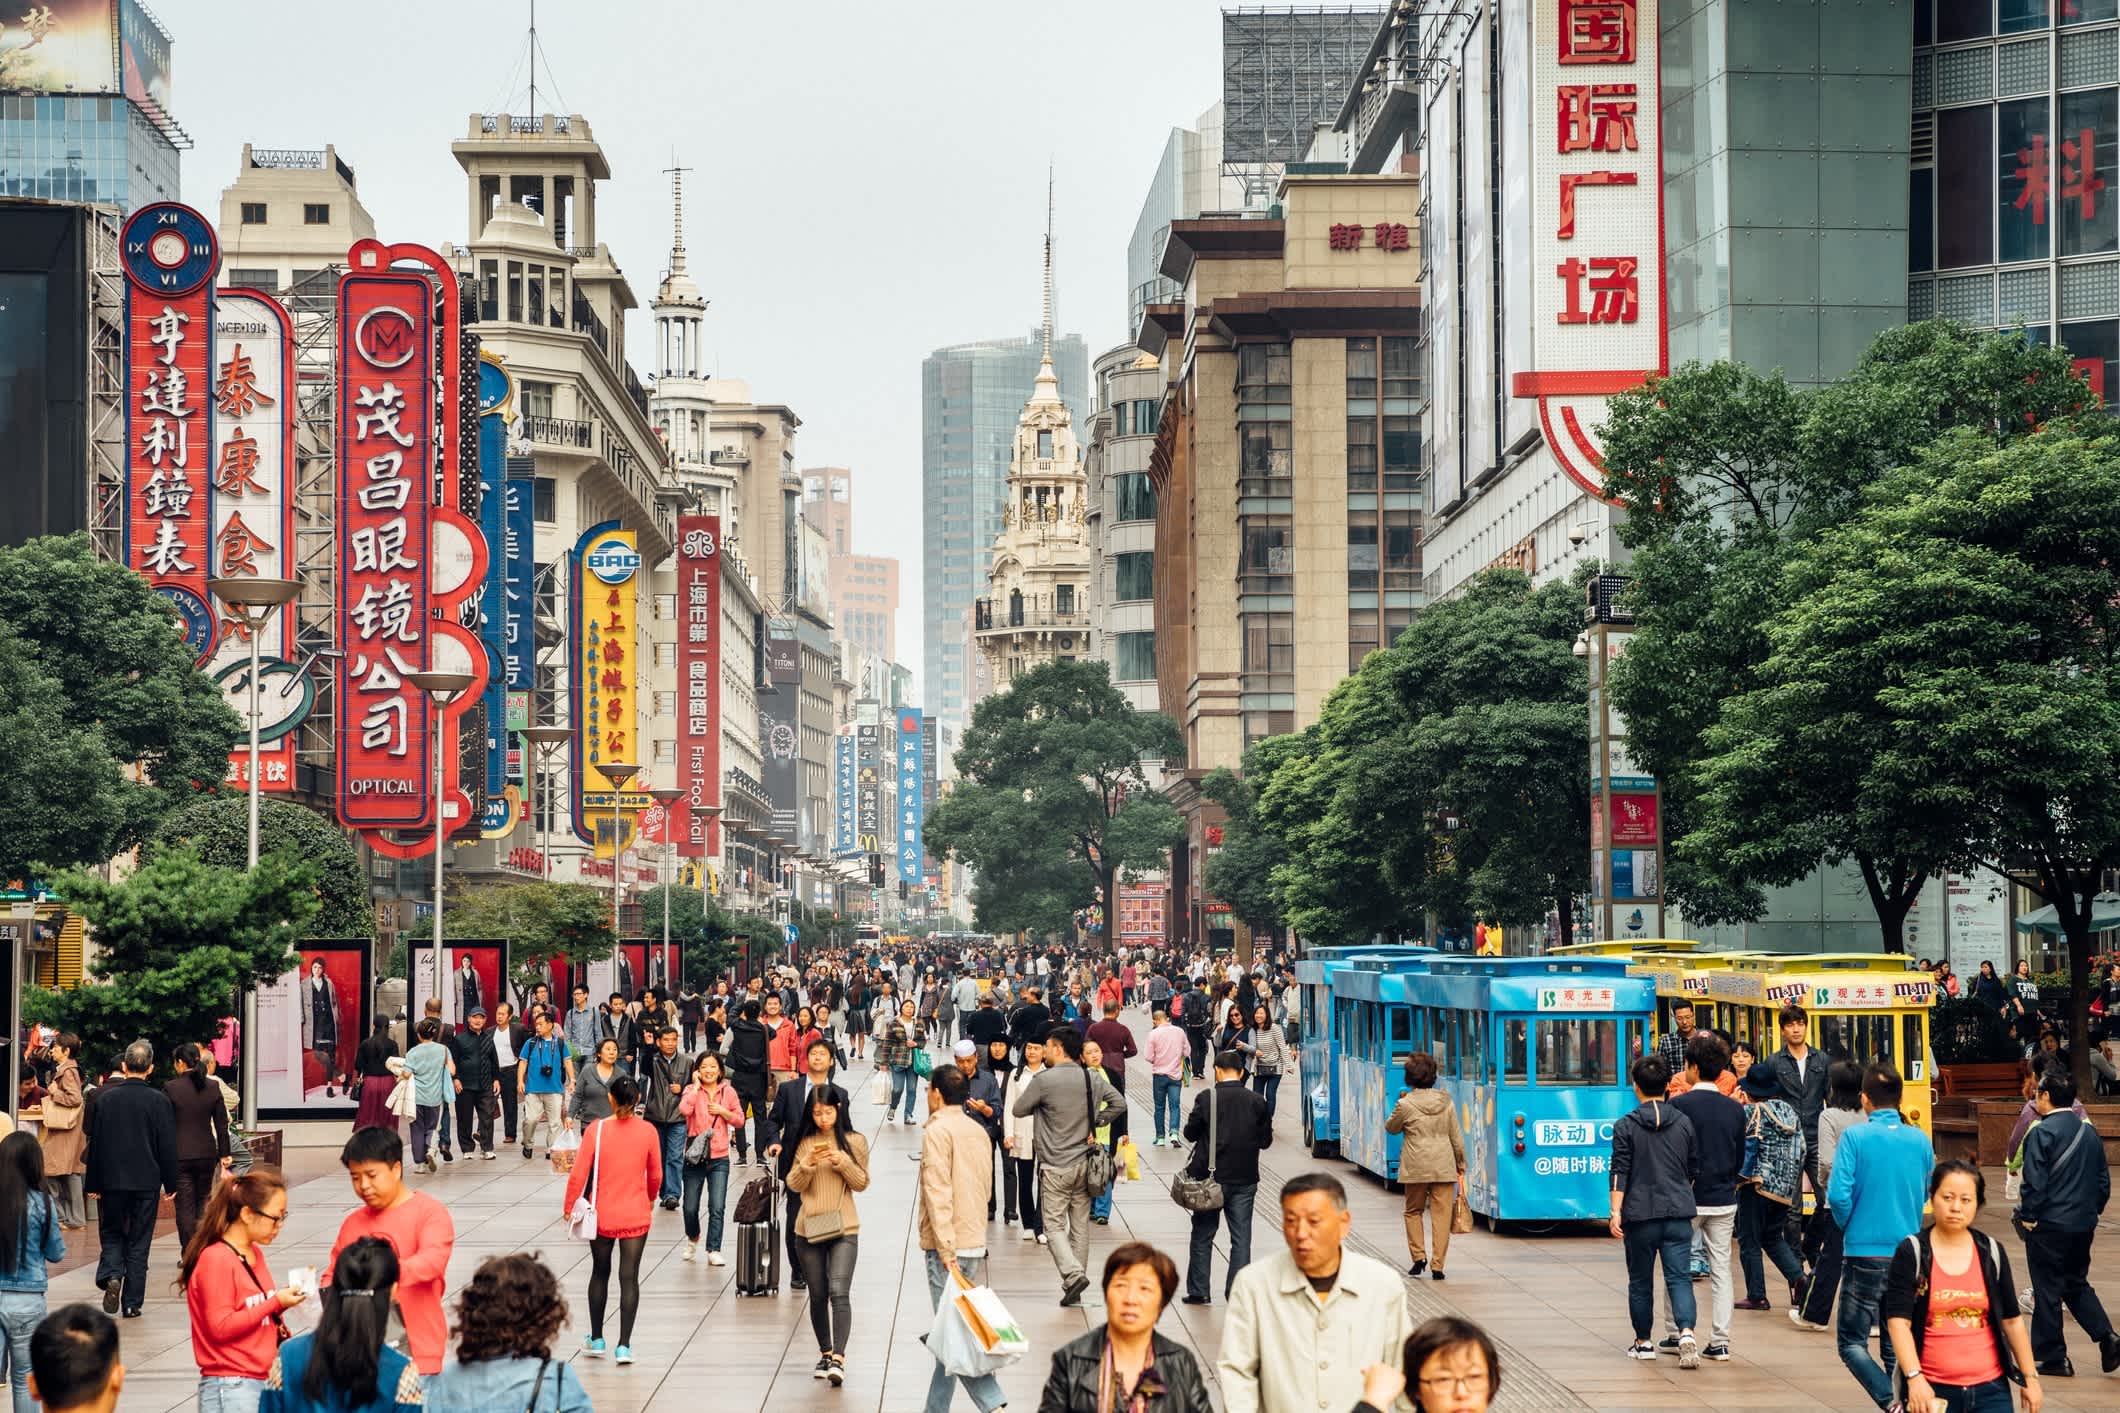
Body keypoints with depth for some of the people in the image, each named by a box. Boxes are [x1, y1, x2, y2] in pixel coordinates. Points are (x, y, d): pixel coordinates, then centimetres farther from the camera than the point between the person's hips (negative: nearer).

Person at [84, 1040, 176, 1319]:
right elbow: (168, 1146, -4)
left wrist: (93, 1183, 9)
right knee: (138, 1242, 7)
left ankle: (111, 1276, -12)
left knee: (111, 1233, 16)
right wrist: (171, 1183, 5)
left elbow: (95, 1142, 2)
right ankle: (132, 1303, 6)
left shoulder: (105, 1098, -2)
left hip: (111, 1180, 1)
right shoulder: (159, 1101, -6)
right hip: (146, 1181, -1)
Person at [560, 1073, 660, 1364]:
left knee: (600, 1273, 16)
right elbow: (655, 1175, 5)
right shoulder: (648, 1131, -6)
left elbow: (579, 1174, -10)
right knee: (629, 1277, 3)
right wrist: (650, 1199, 25)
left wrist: (568, 1206, 4)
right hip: (636, 1214, 0)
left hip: (602, 1214, 0)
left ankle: (597, 1340, 24)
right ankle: (624, 1346, -1)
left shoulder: (596, 1130, -11)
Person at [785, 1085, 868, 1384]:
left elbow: (862, 1182, 0)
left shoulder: (855, 1141, 2)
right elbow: (793, 1185, 3)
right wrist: (807, 1164, -16)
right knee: (818, 1296, 9)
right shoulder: (805, 1142, 6)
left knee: (839, 1292, -17)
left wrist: (842, 1160, -15)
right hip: (808, 1230, 3)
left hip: (844, 1229, -3)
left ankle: (838, 1358, -23)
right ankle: (825, 1353, 23)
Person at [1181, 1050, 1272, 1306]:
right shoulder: (1256, 1102, -3)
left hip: (1210, 1177, -2)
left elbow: (1190, 1133, -4)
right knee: (1241, 1237, 7)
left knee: (1202, 1235, 11)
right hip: (1244, 1179, 2)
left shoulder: (1206, 1098, -11)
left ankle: (1199, 1291, 12)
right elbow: (1266, 1141, 5)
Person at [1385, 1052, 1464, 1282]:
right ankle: (1438, 1265, 3)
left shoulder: (1405, 1105, -9)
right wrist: (1460, 1166, 14)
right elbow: (1456, 1138, 6)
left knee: (1413, 1211, 17)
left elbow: (1390, 1128, 9)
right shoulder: (1446, 1102, 1)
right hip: (1444, 1167, 2)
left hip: (1416, 1168, -2)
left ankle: (1418, 1255, 5)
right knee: (1441, 1214, 4)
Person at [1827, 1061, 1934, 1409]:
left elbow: (1838, 1195, -15)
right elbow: (1925, 1194, 12)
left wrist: (1849, 1227, 4)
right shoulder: (1920, 1140, 2)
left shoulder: (1855, 1136, -10)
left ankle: (1892, 1402, -16)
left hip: (1865, 1253, -4)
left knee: (1852, 1343, 4)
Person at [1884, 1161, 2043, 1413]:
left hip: (1990, 1390, 2)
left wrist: (2030, 1377, 12)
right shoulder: (1911, 1253, -3)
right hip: (1932, 1392, -2)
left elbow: (2012, 1320, 13)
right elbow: (1898, 1321, -10)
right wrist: (1915, 1377, -21)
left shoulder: (1992, 1253, 7)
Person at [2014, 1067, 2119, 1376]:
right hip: (2084, 1224, 7)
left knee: (2047, 1292, 3)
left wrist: (2027, 1218, -5)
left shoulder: (2041, 1133, -15)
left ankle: (2052, 1358, 9)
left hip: (2049, 1225, -7)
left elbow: (2033, 1184, -18)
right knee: (2077, 1284, 20)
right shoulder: (2089, 1131, 7)